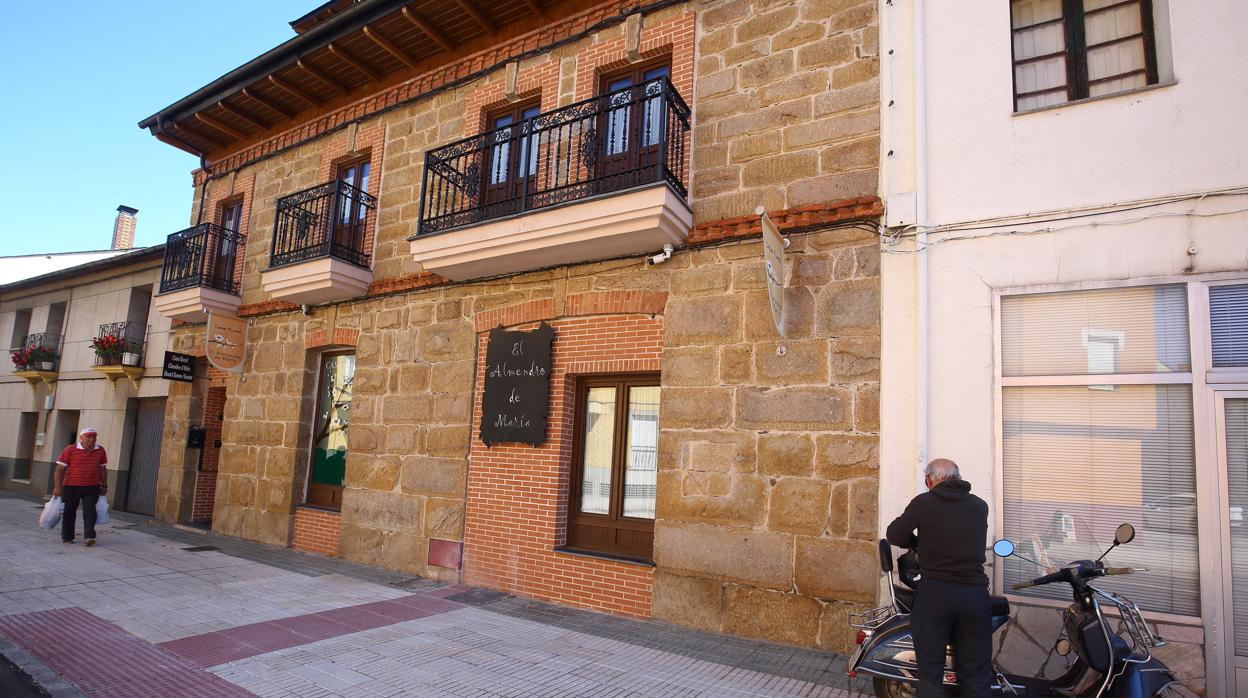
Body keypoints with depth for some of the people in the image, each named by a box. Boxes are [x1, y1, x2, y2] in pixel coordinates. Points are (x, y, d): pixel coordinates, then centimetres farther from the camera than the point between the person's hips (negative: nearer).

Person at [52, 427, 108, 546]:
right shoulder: (70, 450, -6)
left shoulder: (100, 450, 4)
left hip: (92, 487, 1)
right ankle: (67, 537, 23)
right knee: (69, 512, 10)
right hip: (71, 487, -1)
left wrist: (104, 485, 14)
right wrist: (57, 487, -11)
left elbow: (103, 469, 13)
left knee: (90, 512, -5)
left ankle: (89, 536, -9)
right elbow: (60, 469, -6)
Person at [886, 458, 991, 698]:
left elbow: (894, 535, 2)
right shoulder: (980, 506, 8)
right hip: (975, 593, 3)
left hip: (935, 594, -3)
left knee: (930, 669, 8)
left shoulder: (924, 502, -3)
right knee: (976, 673, 12)